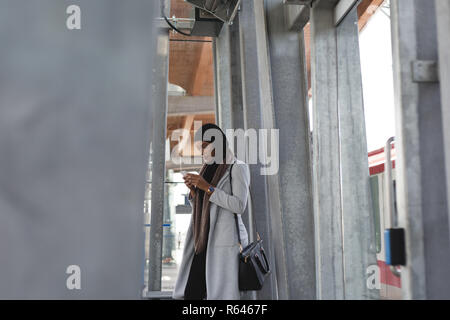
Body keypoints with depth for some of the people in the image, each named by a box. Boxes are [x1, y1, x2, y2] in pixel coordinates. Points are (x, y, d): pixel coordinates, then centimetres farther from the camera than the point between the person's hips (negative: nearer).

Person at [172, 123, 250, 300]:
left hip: (227, 241, -7)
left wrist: (207, 187, -15)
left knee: (223, 297, -11)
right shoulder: (208, 170, 20)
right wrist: (193, 189, 1)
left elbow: (239, 206, -13)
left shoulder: (239, 167, -2)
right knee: (191, 295, 0)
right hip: (205, 242, 7)